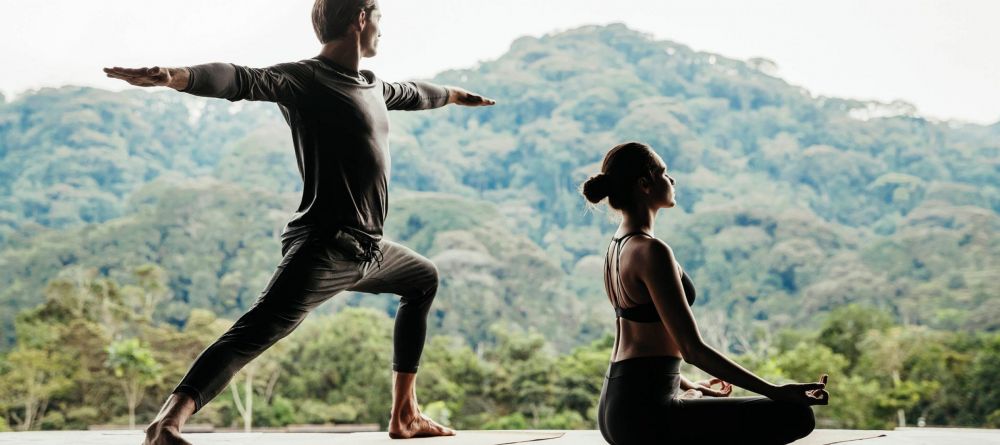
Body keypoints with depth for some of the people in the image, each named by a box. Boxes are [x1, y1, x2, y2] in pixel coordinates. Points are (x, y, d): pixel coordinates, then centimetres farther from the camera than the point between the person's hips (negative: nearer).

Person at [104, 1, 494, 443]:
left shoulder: (373, 87, 16)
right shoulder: (303, 79, -10)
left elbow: (413, 93, 37)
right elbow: (241, 80, -28)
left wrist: (456, 95, 57)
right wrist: (173, 75, -47)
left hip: (367, 251, 10)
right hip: (325, 248, -10)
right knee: (257, 331, -27)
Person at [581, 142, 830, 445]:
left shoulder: (619, 244, 12)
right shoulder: (651, 252, -17)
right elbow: (692, 349, -20)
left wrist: (688, 386, 30)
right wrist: (776, 392, -18)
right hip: (645, 414, -10)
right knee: (795, 415, -8)